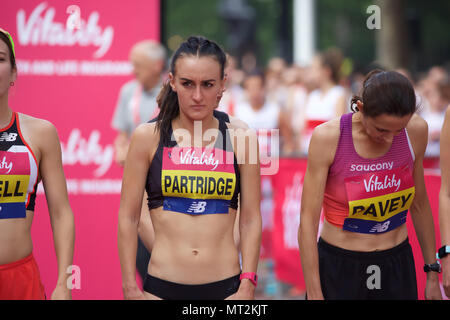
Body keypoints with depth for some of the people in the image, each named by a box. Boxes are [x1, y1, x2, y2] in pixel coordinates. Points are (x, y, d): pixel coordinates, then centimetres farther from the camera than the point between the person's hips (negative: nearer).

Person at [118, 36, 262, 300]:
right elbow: (128, 217, 2)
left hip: (225, 287, 1)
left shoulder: (241, 140, 3)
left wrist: (247, 286, -1)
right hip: (162, 287, 0)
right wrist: (130, 288, -1)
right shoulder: (149, 137, 1)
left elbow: (251, 219, 4)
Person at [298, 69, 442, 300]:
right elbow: (308, 221, -15)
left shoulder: (415, 131, -6)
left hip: (397, 267, 3)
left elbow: (419, 204, 8)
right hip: (339, 267, -3)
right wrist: (314, 294, -17)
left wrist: (432, 272, 13)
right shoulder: (328, 137, -17)